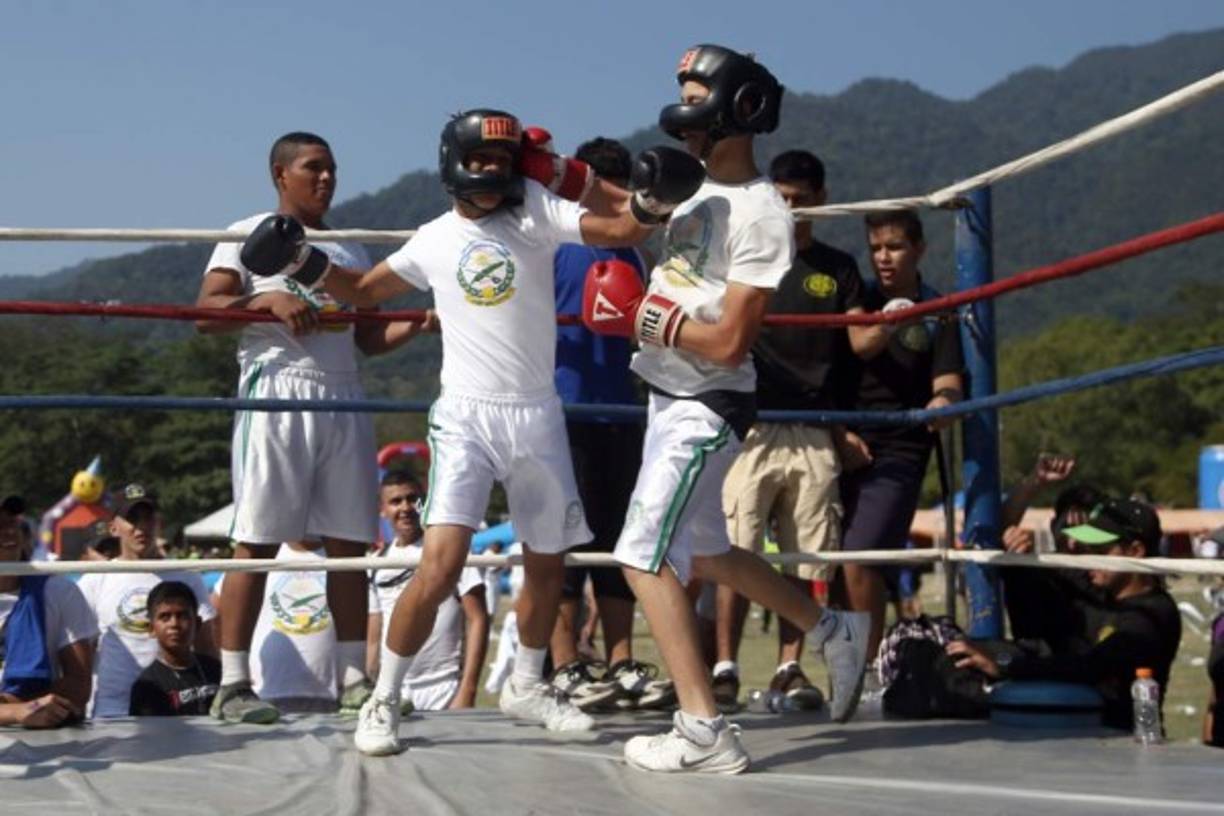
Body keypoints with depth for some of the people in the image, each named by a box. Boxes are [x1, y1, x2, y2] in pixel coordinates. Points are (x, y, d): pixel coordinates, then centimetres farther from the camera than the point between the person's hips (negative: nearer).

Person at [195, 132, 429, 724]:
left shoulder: (350, 250, 23)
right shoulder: (250, 235, 7)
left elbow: (369, 337, 19)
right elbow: (206, 312, -4)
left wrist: (419, 323, 1)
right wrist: (270, 299, -19)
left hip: (342, 399, 5)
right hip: (276, 394, -5)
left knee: (349, 542, 4)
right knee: (257, 542, -7)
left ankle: (354, 677, 9)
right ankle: (232, 685, -5)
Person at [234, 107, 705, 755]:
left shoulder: (538, 214, 0)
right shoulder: (434, 240, 5)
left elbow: (623, 229, -7)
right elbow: (363, 292, 18)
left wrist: (651, 200, -27)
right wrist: (302, 264, 4)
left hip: (538, 417, 2)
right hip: (466, 418, -2)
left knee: (548, 564, 15)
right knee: (440, 567, -17)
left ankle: (526, 685, 38)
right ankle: (382, 701, -2)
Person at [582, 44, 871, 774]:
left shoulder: (761, 213, -19)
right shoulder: (699, 190, 9)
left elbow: (730, 343, -22)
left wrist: (643, 318, -19)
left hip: (705, 407, -10)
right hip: (670, 398, 10)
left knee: (646, 557, -13)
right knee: (705, 551, 21)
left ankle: (704, 733, -9)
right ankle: (834, 632, 38)